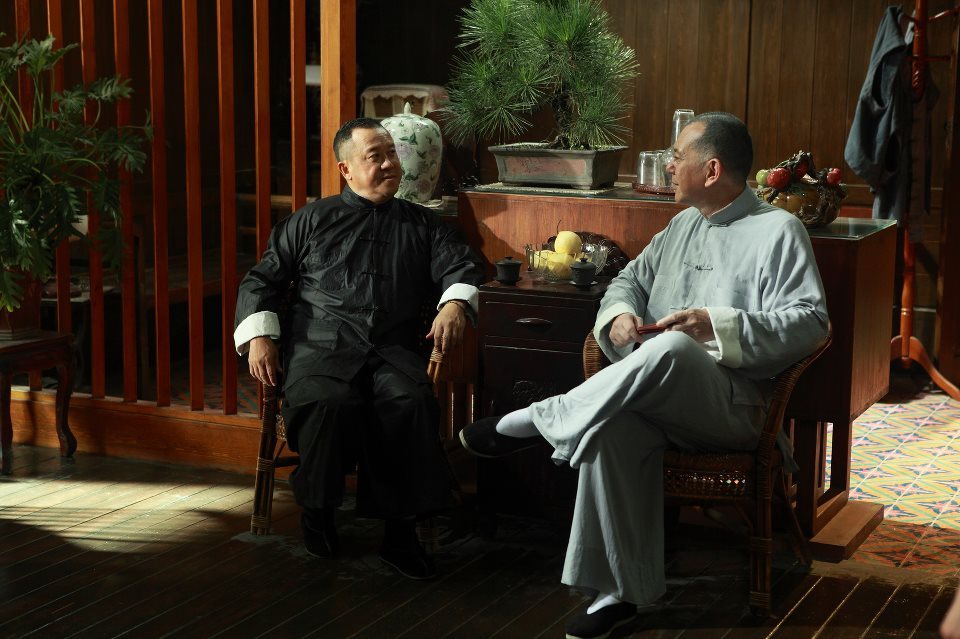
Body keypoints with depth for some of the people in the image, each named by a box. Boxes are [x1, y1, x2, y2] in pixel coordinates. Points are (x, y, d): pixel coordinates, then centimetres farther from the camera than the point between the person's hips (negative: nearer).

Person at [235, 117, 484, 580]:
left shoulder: (422, 225, 23)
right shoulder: (312, 221, 20)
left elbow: (461, 267, 12)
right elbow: (262, 280, 19)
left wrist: (455, 304, -11)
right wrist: (258, 337, 3)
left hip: (394, 349, 1)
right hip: (322, 345, -1)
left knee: (413, 402, -34)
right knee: (330, 404, -36)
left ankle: (400, 532, -25)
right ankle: (318, 509, -8)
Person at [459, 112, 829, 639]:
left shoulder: (778, 231, 0)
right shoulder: (682, 226, 24)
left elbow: (809, 323, -10)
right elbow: (631, 280, 26)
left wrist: (717, 325, -21)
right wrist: (619, 315, 1)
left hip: (734, 403, -6)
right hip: (658, 394, 6)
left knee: (671, 350, -40)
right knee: (614, 428, -31)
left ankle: (533, 422, -24)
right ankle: (621, 592, -24)